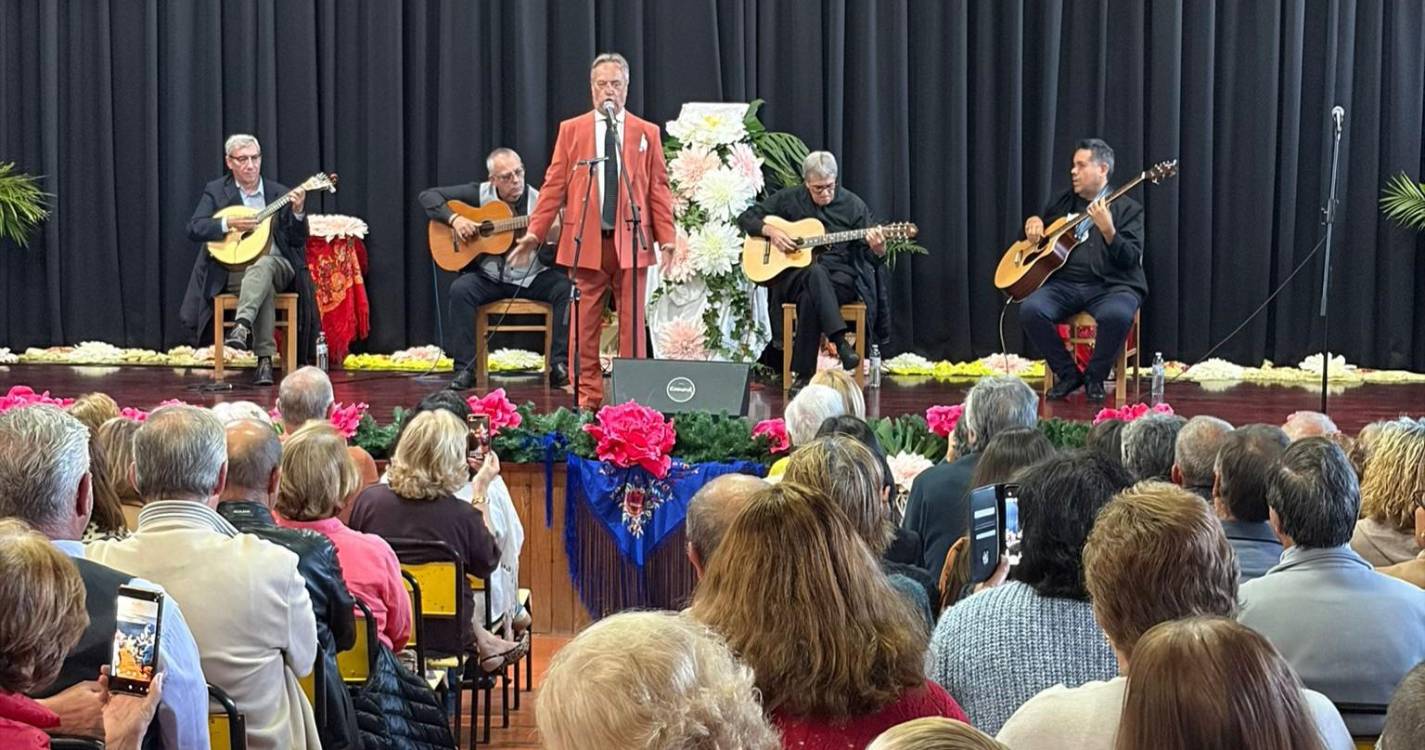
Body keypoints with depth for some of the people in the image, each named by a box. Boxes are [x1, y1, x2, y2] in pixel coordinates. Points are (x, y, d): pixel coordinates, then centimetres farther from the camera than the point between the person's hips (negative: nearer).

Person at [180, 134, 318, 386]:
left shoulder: (280, 193, 11)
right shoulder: (215, 191, 8)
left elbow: (298, 241, 7)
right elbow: (194, 229, -4)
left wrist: (298, 212, -13)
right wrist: (229, 224, -19)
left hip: (276, 266, 1)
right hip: (234, 269, -1)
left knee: (263, 267, -37)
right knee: (265, 285, -35)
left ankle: (242, 326, -55)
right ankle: (264, 360, -41)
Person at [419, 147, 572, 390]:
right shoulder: (479, 194, -2)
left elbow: (549, 259, -9)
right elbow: (428, 195, 0)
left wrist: (553, 237, -32)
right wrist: (453, 218, -16)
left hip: (532, 279, 0)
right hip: (489, 278, 0)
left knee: (566, 287, -28)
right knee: (460, 289, -30)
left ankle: (559, 364, -22)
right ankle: (464, 369, -22)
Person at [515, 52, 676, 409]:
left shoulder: (647, 133, 10)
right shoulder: (570, 130, 10)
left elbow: (659, 189, 7)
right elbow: (554, 185, 7)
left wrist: (667, 237, -4)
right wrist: (535, 232, -1)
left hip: (631, 241, 0)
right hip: (585, 242, 0)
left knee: (632, 323, 0)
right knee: (584, 325, 1)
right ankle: (587, 397, 8)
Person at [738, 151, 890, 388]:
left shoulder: (853, 206, 4)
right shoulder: (789, 199, 6)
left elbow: (871, 258, 2)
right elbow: (746, 218, 11)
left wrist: (878, 250, -23)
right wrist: (770, 231, -8)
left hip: (841, 277, -1)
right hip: (794, 276, 1)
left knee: (810, 297, -36)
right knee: (816, 272, -37)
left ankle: (803, 373, -30)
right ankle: (840, 342, -47)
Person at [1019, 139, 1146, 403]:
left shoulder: (1127, 209, 5)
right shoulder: (1062, 202, 20)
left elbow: (1131, 260, -8)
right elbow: (1036, 229, 35)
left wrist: (1108, 230, -24)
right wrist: (1033, 223, 11)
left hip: (1110, 286, -4)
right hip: (1064, 284, 4)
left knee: (1117, 315, -38)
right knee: (1031, 310, -27)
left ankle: (1095, 377, -10)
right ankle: (1067, 373, -7)